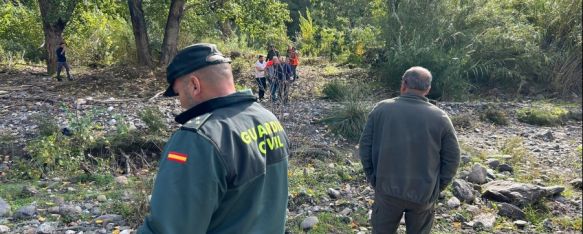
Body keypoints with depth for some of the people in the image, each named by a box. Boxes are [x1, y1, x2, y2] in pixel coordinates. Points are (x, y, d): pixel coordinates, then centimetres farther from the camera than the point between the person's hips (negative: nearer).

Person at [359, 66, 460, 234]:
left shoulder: (381, 109, -7)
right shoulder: (440, 118, -7)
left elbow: (365, 147, -4)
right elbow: (452, 159, -4)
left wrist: (373, 179, 6)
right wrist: (436, 188, 8)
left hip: (387, 190, 0)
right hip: (423, 194, 0)